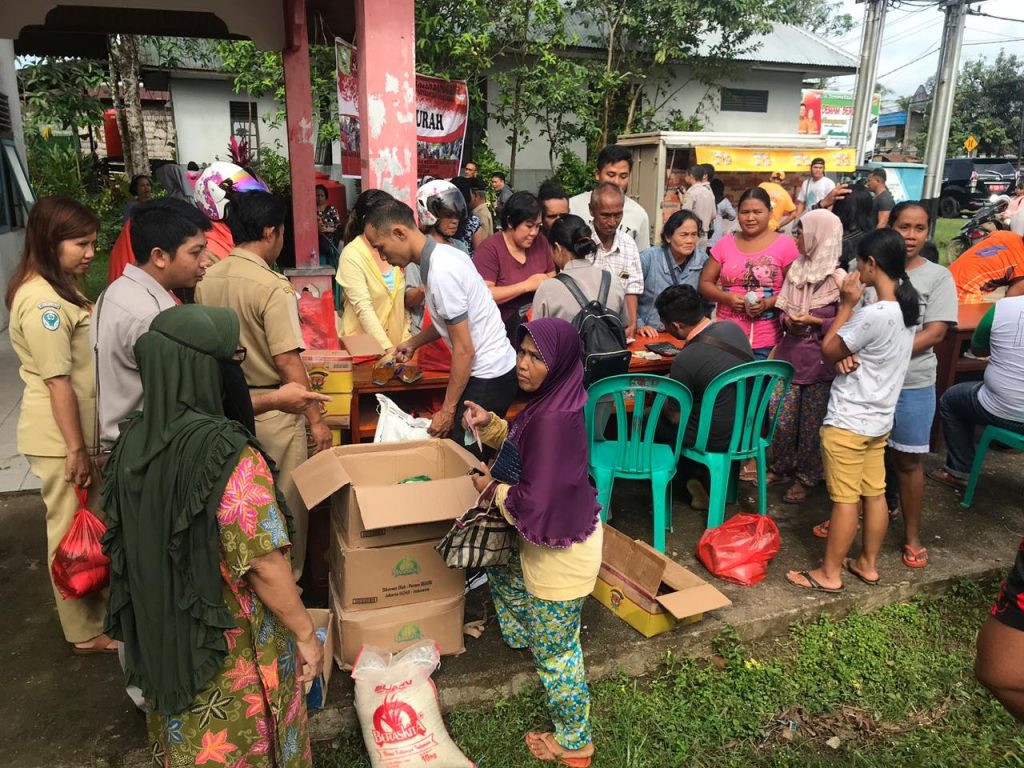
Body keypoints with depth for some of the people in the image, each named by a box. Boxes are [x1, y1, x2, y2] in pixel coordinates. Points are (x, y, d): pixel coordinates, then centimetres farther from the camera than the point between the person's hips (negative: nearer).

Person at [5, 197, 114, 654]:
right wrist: (76, 450, -18)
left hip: (76, 427, 9)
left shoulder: (56, 288, 10)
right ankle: (86, 632, 20)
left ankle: (93, 605, 38)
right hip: (60, 436, -9)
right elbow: (58, 383, -22)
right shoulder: (43, 303, -22)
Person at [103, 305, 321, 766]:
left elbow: (127, 544, 4)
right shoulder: (227, 455, -30)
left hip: (161, 634, 6)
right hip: (232, 645, -6)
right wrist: (306, 633, -13)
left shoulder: (132, 441, -9)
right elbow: (265, 565, -26)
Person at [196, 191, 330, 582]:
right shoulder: (272, 287, -19)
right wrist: (316, 418, -14)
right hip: (271, 410, -7)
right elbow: (287, 362, -21)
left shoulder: (206, 279, 1)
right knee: (285, 504, 9)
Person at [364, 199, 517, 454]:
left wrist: (448, 410, -14)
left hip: (488, 376, -9)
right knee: (470, 454, 15)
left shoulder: (441, 271, -23)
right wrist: (413, 343, 24)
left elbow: (464, 350, -21)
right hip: (492, 367, 9)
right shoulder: (440, 254, 5)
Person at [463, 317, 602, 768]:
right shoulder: (549, 401, -3)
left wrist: (492, 489, -12)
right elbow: (522, 446, 17)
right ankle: (529, 637, 60)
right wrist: (488, 423, 0)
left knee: (556, 651, 9)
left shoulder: (554, 419, -32)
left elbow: (535, 504, -30)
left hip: (561, 549, -10)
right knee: (503, 571, 35)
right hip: (545, 537, 10)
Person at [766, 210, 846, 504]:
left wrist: (814, 322, -19)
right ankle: (780, 468, 29)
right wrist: (788, 321, -8)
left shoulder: (839, 278, -11)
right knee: (779, 418, 8)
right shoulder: (796, 269, 5)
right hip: (789, 354, 5)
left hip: (820, 361, -5)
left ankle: (805, 478, 24)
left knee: (811, 423, 7)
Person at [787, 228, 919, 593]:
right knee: (875, 494, 16)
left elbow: (829, 350, -13)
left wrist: (847, 305, -8)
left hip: (849, 420, -9)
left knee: (845, 499, 1)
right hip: (879, 417, 9)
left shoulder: (874, 314, -25)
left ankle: (829, 573, 13)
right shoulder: (908, 306, 4)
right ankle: (868, 564, 30)